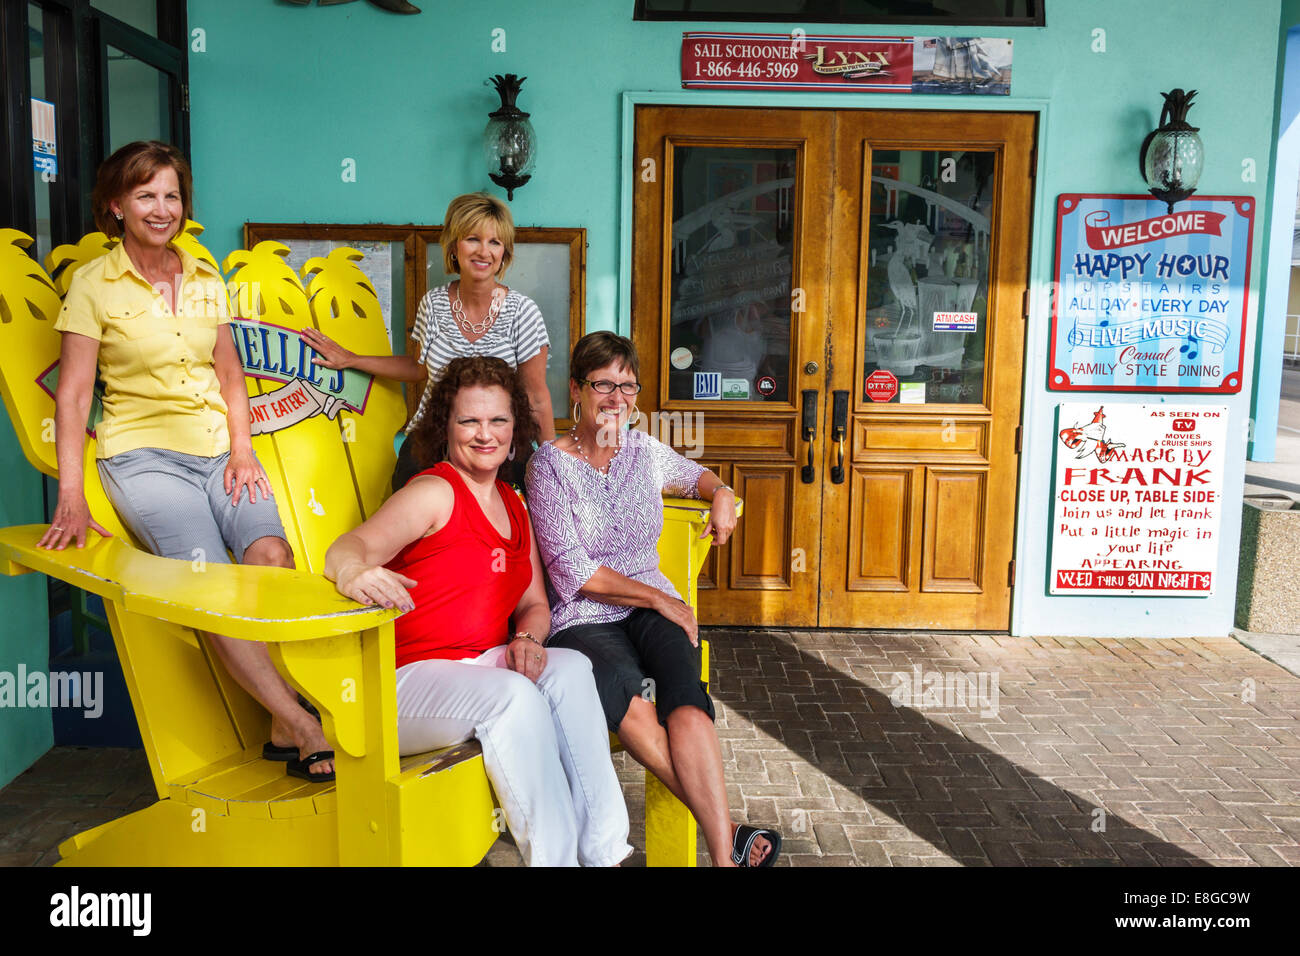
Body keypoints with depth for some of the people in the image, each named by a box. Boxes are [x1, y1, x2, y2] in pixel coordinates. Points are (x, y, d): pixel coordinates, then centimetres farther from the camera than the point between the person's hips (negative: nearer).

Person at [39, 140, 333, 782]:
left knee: (270, 552, -25)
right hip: (142, 454, -3)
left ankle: (282, 729, -19)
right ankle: (302, 726, -22)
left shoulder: (206, 280, 13)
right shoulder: (93, 283, 1)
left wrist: (242, 450, 2)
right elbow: (72, 396, -2)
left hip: (216, 448, 4)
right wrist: (71, 498, -9)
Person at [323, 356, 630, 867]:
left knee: (571, 668, -20)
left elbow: (534, 605, 18)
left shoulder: (512, 506, 14)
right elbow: (348, 548, -24)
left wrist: (527, 639, -6)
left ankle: (602, 848, -18)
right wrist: (355, 574, -49)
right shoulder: (435, 492, -9)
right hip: (405, 679, -6)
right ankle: (554, 856, -22)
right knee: (514, 694, -32)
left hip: (481, 666, 7)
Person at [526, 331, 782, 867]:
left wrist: (721, 493, 13)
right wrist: (661, 598, -10)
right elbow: (574, 573, -8)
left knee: (684, 701, -31)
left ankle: (723, 856, -38)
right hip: (582, 620, -3)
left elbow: (695, 475, 37)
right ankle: (727, 836, -34)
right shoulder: (549, 465, -1)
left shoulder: (646, 452, 12)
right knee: (633, 704, -37)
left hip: (654, 608, 3)